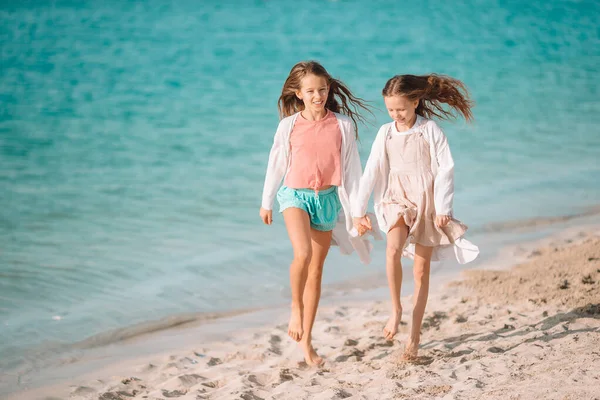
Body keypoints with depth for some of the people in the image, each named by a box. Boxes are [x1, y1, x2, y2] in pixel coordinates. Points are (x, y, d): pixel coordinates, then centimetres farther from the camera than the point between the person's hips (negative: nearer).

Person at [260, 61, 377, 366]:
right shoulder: (289, 126, -3)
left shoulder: (342, 125, -2)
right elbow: (276, 164, 7)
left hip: (327, 198, 2)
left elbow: (352, 167, 3)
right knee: (303, 254, -29)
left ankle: (306, 338, 19)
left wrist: (357, 208, 3)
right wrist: (266, 202, 14)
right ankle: (296, 308, -3)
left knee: (316, 269, 8)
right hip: (295, 195, -2)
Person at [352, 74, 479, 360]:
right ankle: (396, 310, -12)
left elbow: (445, 169, -5)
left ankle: (415, 335, 12)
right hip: (397, 200, 2)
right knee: (393, 250, -29)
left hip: (427, 202, -1)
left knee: (421, 270, 3)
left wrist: (443, 208, -11)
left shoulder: (430, 130, -4)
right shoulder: (386, 133, 4)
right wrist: (359, 210, 4)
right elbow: (371, 172, 6)